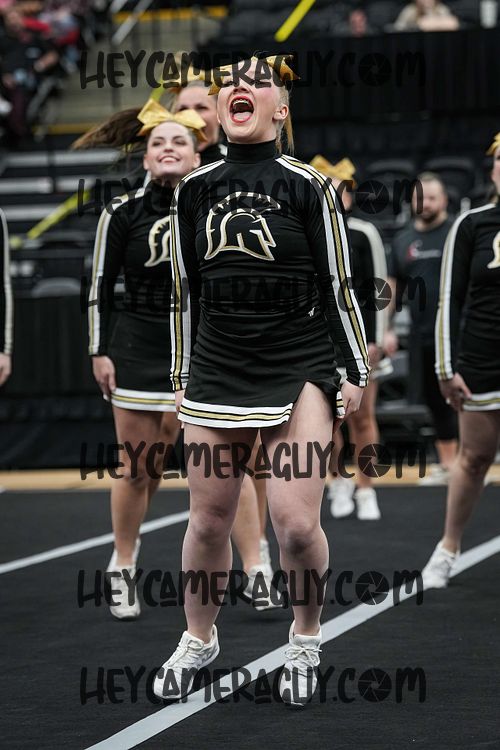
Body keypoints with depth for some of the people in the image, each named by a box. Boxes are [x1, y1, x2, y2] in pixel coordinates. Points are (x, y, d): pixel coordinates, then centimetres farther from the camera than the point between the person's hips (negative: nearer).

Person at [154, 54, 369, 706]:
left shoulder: (307, 185, -4)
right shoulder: (195, 190, 6)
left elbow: (339, 285, -1)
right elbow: (186, 290, 13)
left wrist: (358, 373, 0)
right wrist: (183, 377, 15)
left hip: (299, 372, -3)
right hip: (216, 376, 3)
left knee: (297, 524, -10)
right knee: (209, 520, 6)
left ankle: (306, 641, 15)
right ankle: (198, 640, 26)